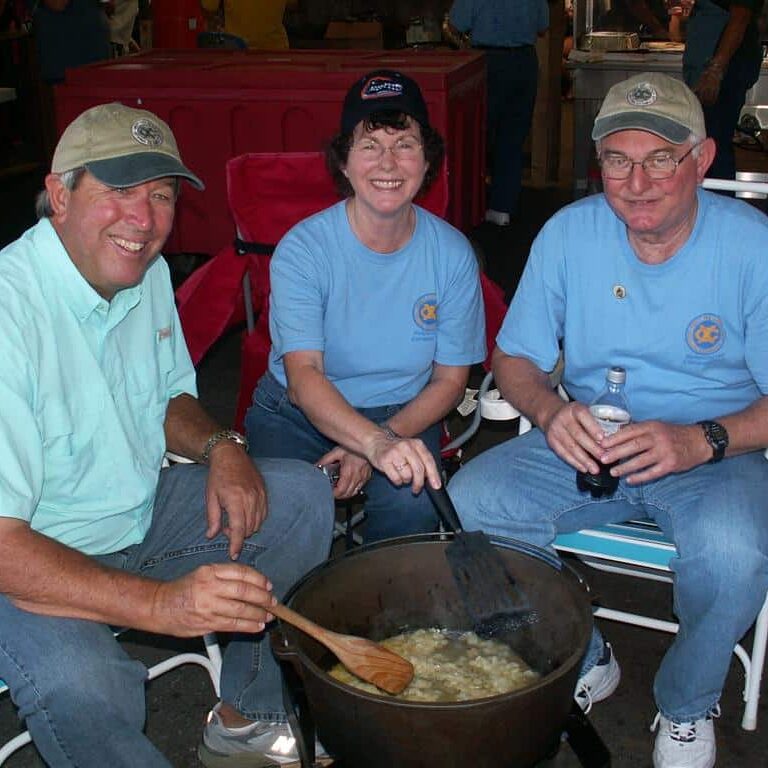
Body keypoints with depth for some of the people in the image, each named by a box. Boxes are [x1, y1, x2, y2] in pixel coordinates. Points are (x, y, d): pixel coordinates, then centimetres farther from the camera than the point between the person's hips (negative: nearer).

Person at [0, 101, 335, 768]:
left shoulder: (148, 272, -2)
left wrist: (219, 446, -8)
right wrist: (161, 604, -41)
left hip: (142, 513, 8)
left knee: (303, 495, 2)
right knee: (76, 684, -36)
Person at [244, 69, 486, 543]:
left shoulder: (452, 254, -7)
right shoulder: (302, 250, -15)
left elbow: (450, 380, -1)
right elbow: (304, 376, -26)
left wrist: (383, 442, -18)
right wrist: (374, 441, -46)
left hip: (403, 415, 2)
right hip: (297, 412, -1)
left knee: (414, 507, -28)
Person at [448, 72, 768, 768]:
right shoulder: (568, 233, -3)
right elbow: (514, 357, 3)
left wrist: (701, 441, -28)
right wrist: (550, 410, -19)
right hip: (584, 445, 3)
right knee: (466, 500, -20)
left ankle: (687, 706, 2)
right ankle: (584, 662, 6)